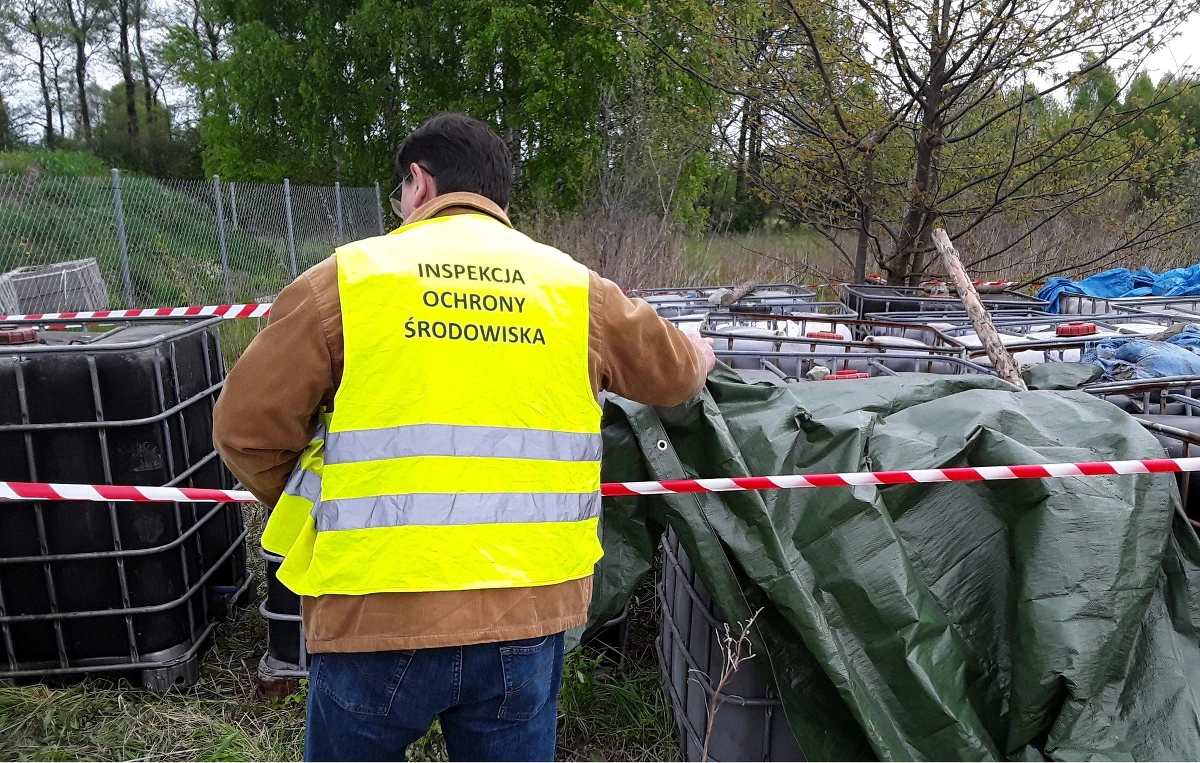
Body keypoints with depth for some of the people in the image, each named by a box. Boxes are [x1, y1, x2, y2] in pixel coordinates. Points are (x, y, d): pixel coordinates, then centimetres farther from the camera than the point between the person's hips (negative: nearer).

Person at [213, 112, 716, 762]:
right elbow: (674, 376, 18)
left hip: (376, 612, -1)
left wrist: (309, 505, 18)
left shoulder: (348, 276, -4)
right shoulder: (575, 287, 3)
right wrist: (695, 355, 42)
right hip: (526, 612, 2)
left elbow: (247, 427, -1)